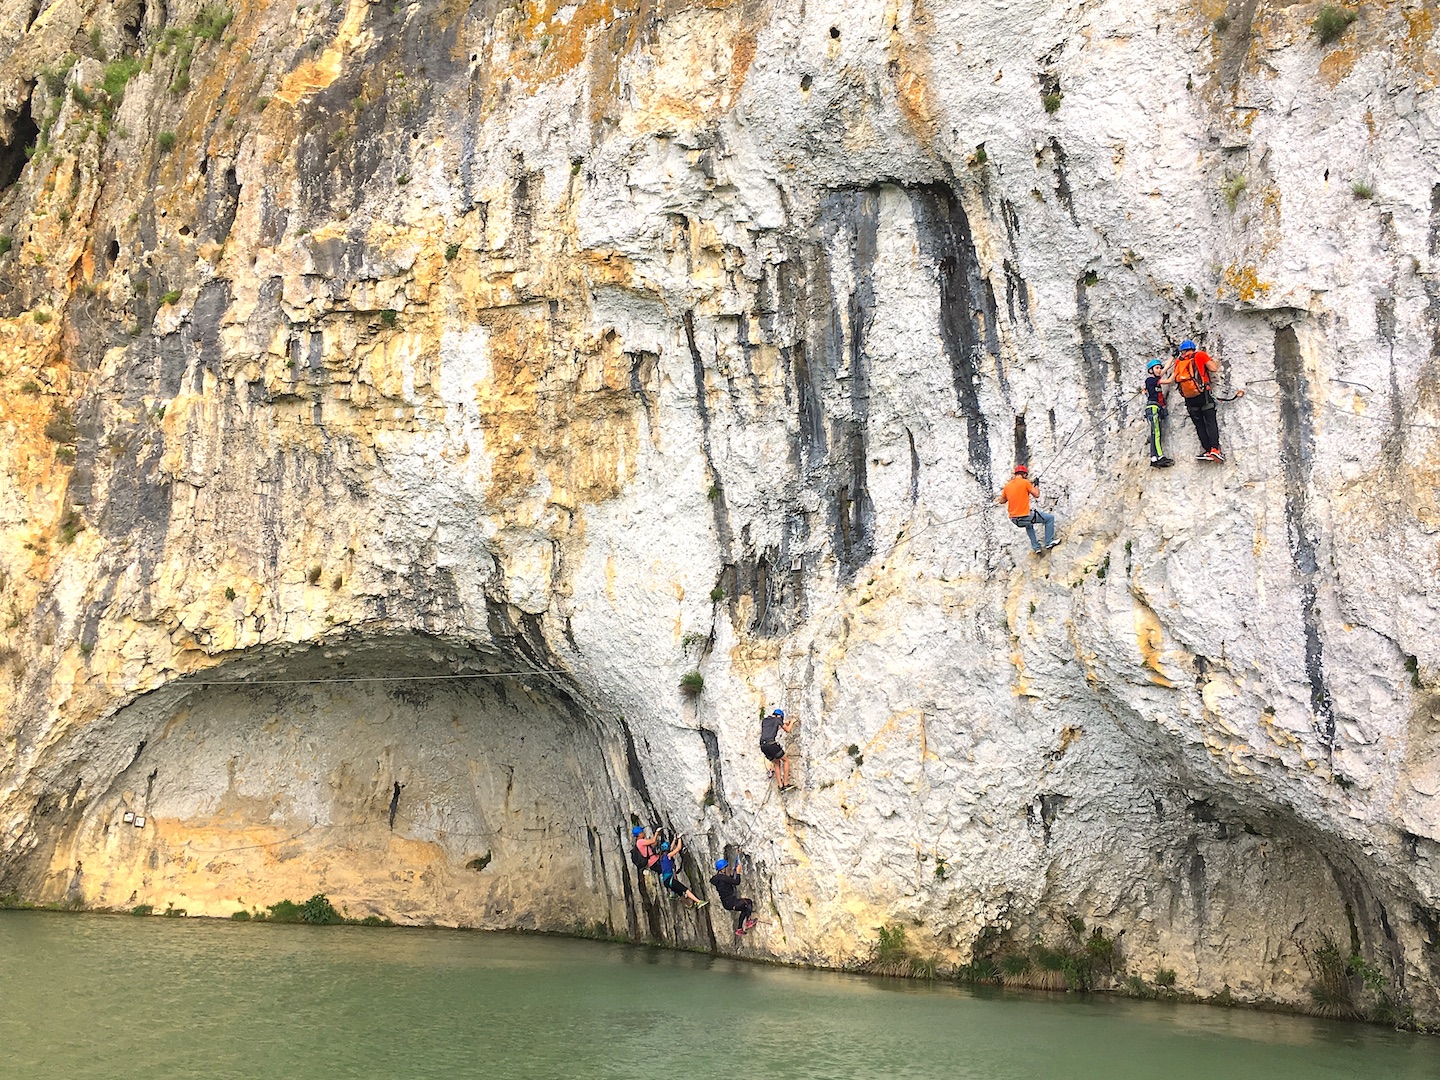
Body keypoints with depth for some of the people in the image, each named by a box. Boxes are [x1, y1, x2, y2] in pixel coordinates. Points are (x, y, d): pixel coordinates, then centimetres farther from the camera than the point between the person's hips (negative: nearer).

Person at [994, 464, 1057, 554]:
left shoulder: (1007, 486, 6)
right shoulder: (1025, 482, -10)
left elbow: (1002, 501, 16)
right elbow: (1036, 495, -3)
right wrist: (1036, 485, 16)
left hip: (1014, 519, 6)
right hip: (1025, 517, -6)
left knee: (1029, 525, 40)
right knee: (1050, 517, 12)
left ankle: (1036, 547, 37)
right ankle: (1049, 542, 14)